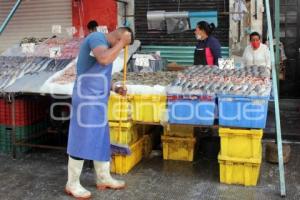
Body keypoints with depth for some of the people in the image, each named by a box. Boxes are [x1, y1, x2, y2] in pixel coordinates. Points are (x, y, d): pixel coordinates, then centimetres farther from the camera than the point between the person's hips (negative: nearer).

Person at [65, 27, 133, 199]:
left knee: (101, 139, 14)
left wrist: (115, 89, 13)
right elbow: (104, 60, -31)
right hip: (87, 100, -10)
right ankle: (72, 184, 8)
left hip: (96, 101, 10)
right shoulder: (97, 37, -9)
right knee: (82, 140, -3)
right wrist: (122, 41, -18)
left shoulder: (104, 45, 20)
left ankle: (104, 178, 26)